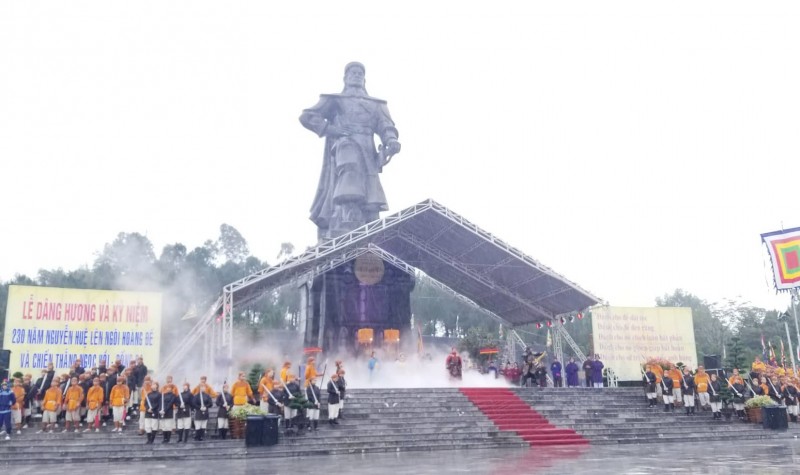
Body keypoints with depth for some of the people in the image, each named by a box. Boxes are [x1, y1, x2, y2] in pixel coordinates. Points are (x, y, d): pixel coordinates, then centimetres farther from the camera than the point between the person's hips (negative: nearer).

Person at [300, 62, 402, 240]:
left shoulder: (376, 104, 32)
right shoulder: (334, 99, 25)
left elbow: (386, 125, 14)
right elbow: (307, 116, 15)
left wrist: (391, 140, -11)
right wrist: (330, 129, -3)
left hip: (367, 153, 4)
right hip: (343, 146, -4)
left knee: (371, 203, -12)